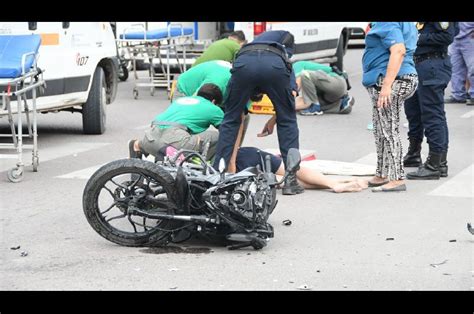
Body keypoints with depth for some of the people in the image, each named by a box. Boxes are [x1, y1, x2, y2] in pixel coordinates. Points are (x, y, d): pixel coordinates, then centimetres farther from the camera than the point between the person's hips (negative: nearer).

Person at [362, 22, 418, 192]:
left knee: (388, 131, -7)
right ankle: (382, 176, 25)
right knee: (382, 132, 17)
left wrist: (387, 85, -30)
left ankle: (396, 179, -6)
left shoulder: (389, 23, -15)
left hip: (388, 81, -11)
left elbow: (398, 51, -27)